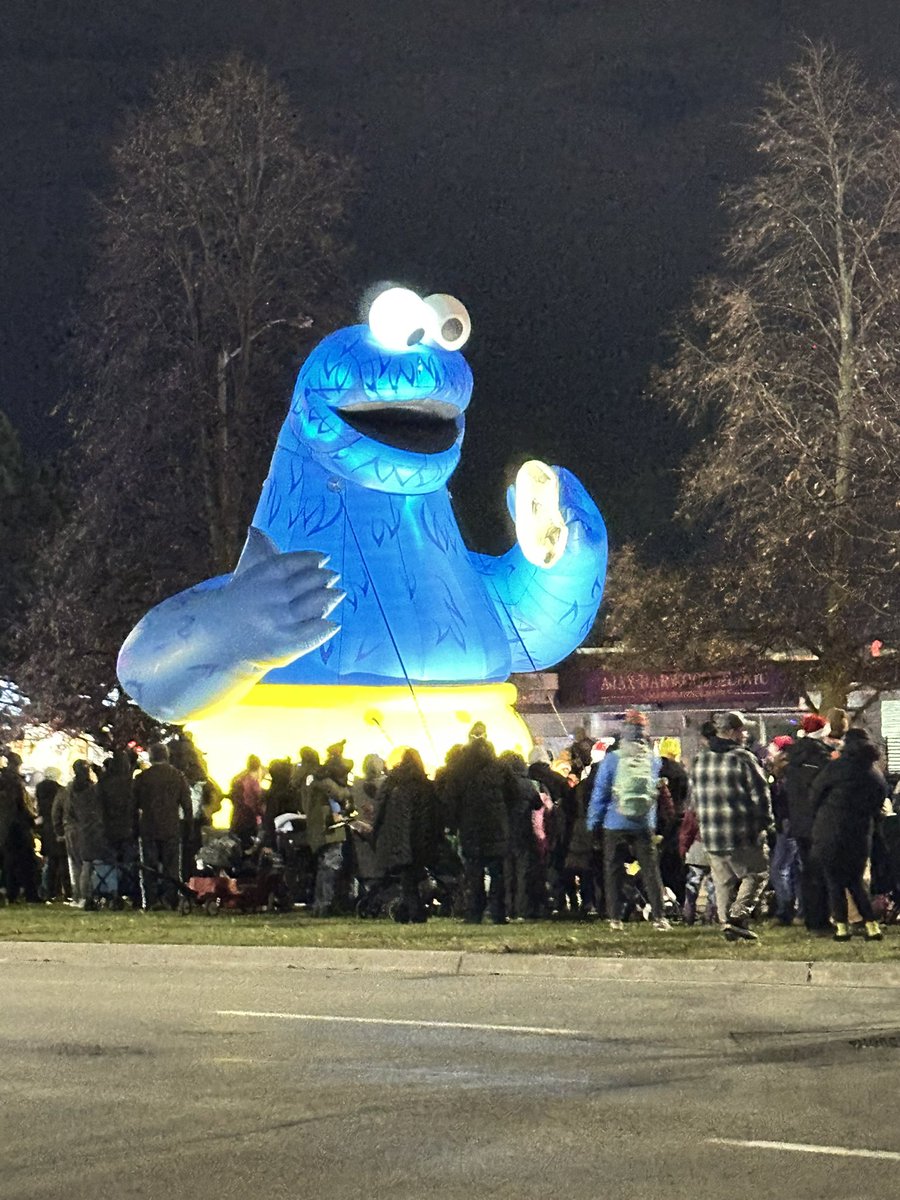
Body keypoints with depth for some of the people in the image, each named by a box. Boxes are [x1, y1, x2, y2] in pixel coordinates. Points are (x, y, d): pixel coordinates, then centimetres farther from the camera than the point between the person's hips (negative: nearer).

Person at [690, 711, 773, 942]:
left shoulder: (700, 760, 11)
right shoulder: (743, 758, -10)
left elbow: (694, 795, 18)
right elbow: (760, 794, -10)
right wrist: (765, 823, 2)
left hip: (711, 835, 6)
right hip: (743, 835, -6)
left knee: (723, 882, 13)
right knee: (756, 874, 4)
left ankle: (726, 922, 9)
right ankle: (738, 916, -10)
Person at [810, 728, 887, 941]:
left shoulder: (838, 767, -9)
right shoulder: (877, 776, 7)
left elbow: (817, 790, -1)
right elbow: (877, 808, 12)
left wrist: (816, 817, 13)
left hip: (830, 833, -4)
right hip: (860, 836, 5)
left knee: (834, 881, 4)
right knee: (856, 882, 16)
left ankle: (841, 927, 0)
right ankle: (872, 926, 6)